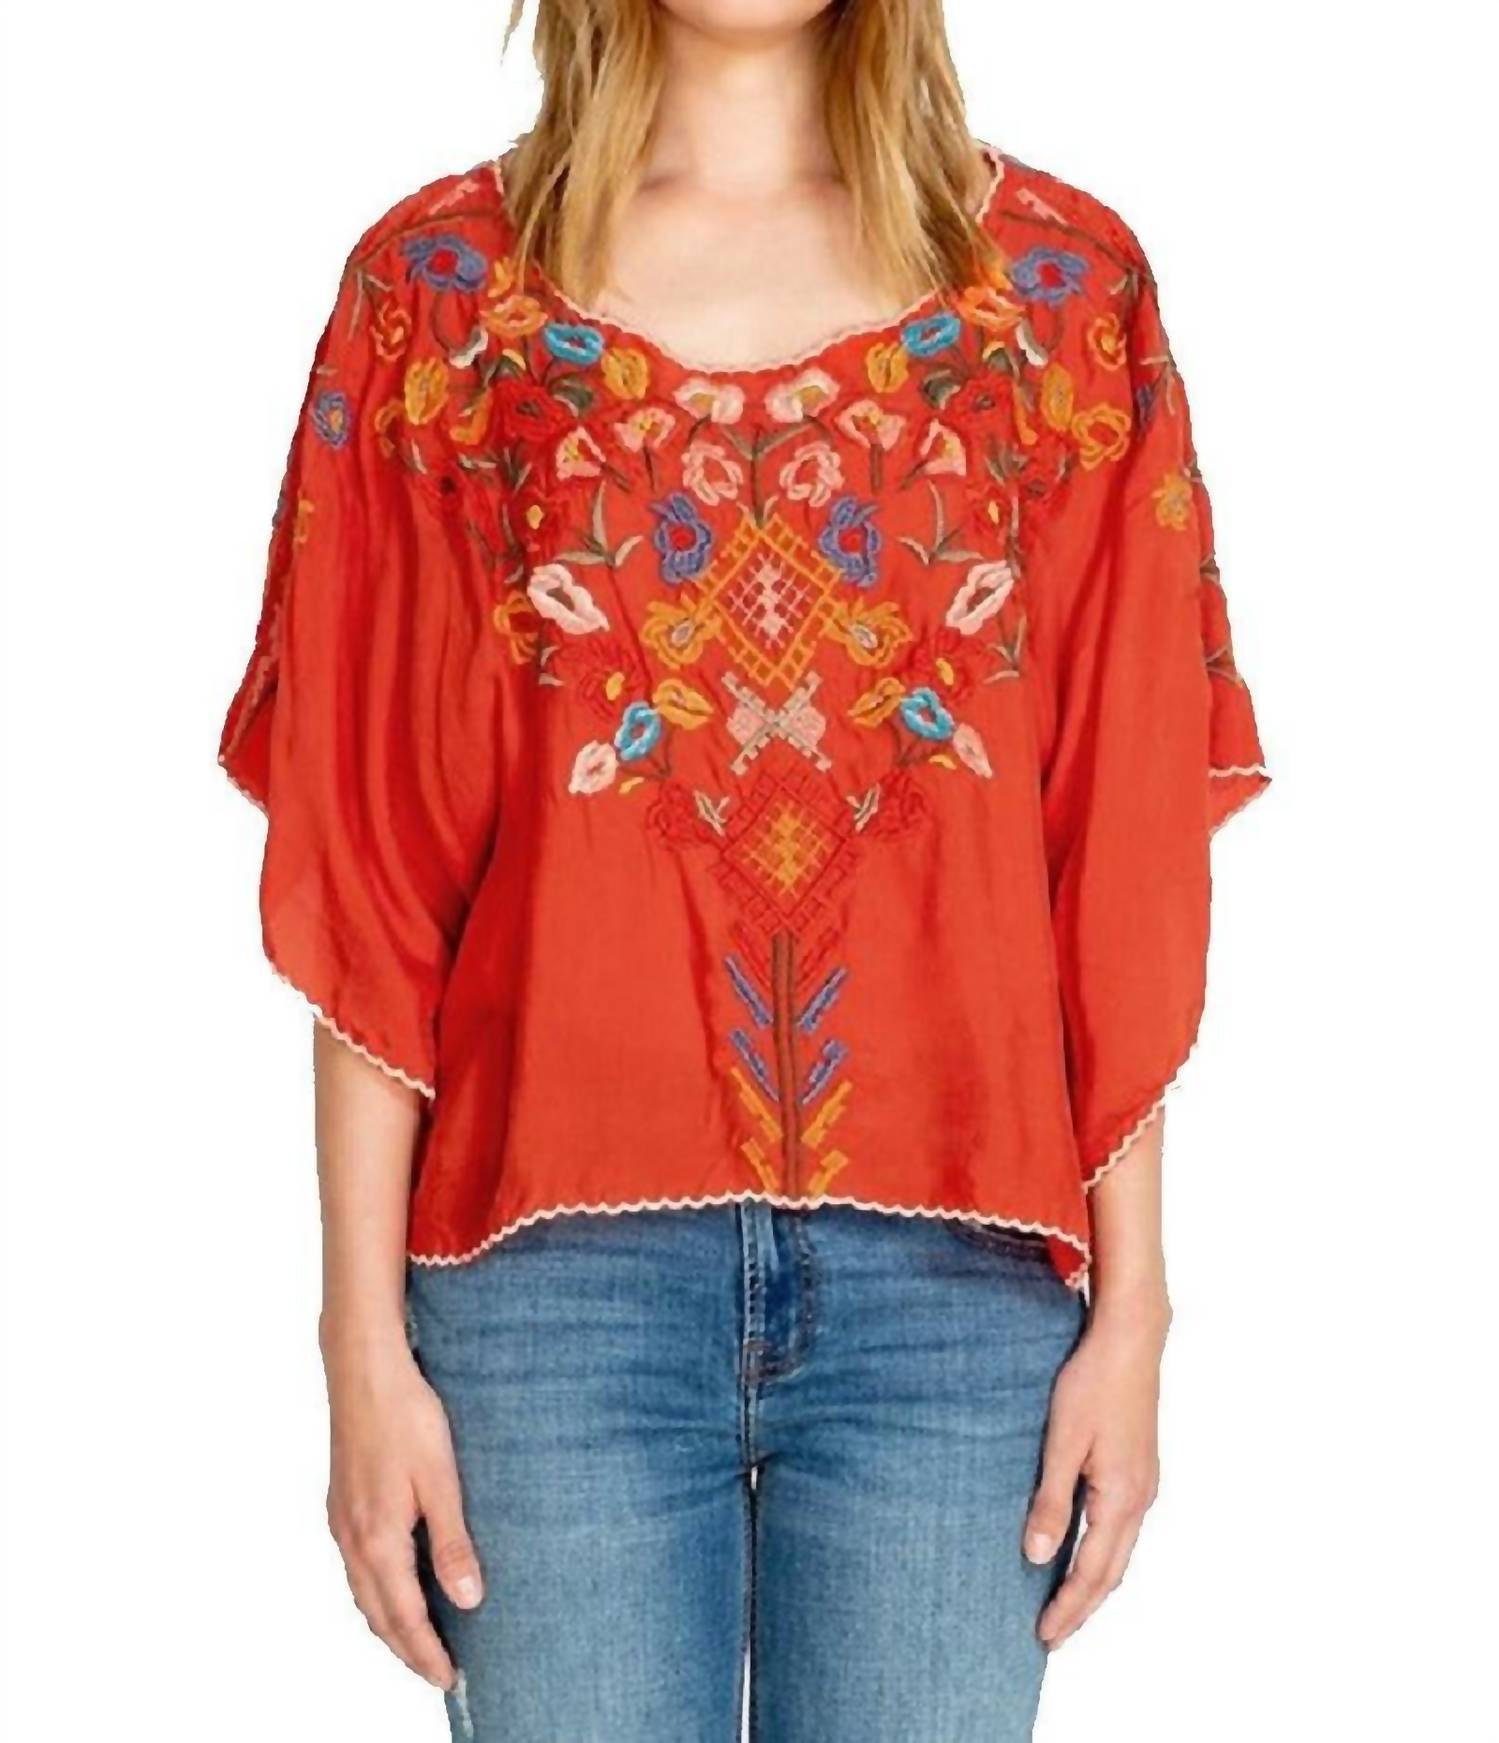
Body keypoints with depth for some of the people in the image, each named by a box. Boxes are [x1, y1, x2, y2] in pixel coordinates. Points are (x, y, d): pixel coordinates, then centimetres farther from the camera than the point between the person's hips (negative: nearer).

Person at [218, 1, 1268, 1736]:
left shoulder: (1062, 283, 6)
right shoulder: (439, 285, 4)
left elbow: (1127, 844, 4)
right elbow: (364, 867, 2)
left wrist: (1131, 1307, 2)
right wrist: (365, 1337, -2)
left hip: (956, 1263, 1)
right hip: (558, 1252, 0)